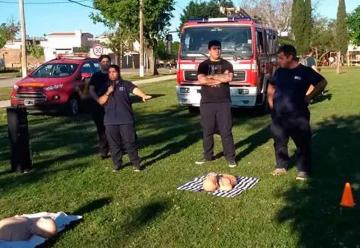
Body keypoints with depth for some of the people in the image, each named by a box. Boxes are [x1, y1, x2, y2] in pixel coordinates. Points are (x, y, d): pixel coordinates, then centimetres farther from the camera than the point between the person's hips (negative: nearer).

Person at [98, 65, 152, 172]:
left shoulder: (126, 84, 2)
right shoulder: (105, 86, 13)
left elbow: (135, 90, -18)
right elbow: (100, 102, 5)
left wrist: (144, 96, -39)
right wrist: (108, 92, -10)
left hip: (126, 119, -3)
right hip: (110, 121, 3)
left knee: (130, 142, -1)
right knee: (114, 144, 9)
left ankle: (136, 163, 11)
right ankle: (117, 163, 23)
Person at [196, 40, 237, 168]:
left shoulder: (226, 64, 6)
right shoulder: (203, 65, 6)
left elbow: (228, 78, -13)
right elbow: (202, 80, -11)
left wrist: (211, 76, -7)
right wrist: (220, 79, -8)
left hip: (223, 102, -1)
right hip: (207, 103, 1)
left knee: (226, 131, 0)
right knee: (207, 131, 7)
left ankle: (230, 157, 6)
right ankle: (208, 156, 19)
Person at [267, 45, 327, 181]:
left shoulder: (305, 71, -6)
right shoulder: (279, 72, 7)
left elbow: (322, 83, 2)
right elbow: (271, 87, 22)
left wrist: (309, 97, -5)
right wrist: (271, 103, 10)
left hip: (298, 115, -4)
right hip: (278, 115, 4)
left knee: (303, 143, 2)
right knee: (279, 142, 13)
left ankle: (303, 170, 14)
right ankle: (281, 166, 28)